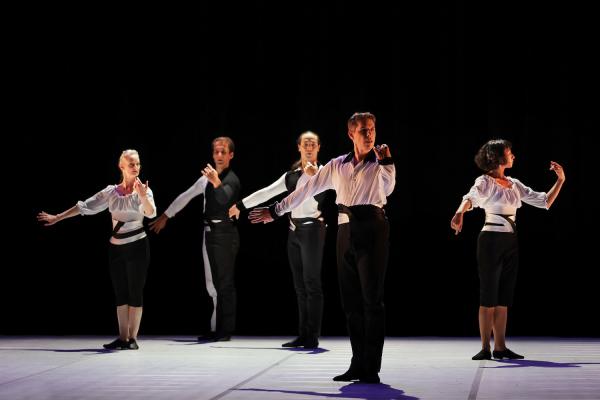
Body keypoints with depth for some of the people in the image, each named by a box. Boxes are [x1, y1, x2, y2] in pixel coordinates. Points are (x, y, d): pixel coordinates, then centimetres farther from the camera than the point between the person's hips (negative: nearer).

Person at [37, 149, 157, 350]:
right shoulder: (111, 191, 4)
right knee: (120, 294, 5)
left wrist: (142, 196, -41)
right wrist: (57, 217, 8)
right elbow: (85, 206, 8)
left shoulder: (144, 191, -4)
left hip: (137, 246, -3)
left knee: (135, 293, -1)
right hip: (116, 247, 3)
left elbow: (151, 213, -22)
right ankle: (123, 338, 8)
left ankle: (133, 338, 3)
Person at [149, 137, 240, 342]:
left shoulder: (232, 179, -10)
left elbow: (224, 198, -31)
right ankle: (216, 329, 17)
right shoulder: (207, 178, 14)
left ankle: (226, 330, -1)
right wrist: (165, 216, 23)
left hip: (225, 233, -8)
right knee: (212, 284, 11)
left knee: (225, 283, -6)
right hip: (209, 232, 8)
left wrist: (217, 183, -51)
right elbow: (185, 196, 22)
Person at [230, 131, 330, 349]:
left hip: (312, 229, -6)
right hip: (294, 230, 6)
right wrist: (240, 205, 16)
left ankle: (313, 337, -6)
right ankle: (303, 335, 10)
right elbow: (267, 192, 16)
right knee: (300, 285, 7)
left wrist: (313, 175, -27)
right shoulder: (291, 174, 13)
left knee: (312, 283, -7)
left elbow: (320, 196, -18)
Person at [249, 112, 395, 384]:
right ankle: (358, 365, 13)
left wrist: (385, 159, -20)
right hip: (347, 232, 5)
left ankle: (371, 369, -5)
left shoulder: (380, 163, 1)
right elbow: (307, 189, 15)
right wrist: (276, 211, 16)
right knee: (351, 300, 6)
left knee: (372, 299, -6)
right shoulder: (337, 165, 12)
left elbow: (388, 188, -19)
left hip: (372, 231, -4)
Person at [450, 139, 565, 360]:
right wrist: (460, 213, -51)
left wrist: (560, 180, 6)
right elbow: (471, 198, -30)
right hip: (491, 241, -7)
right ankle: (485, 348, 0)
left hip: (511, 242, 7)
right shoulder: (485, 182, -8)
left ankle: (500, 347, 11)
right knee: (488, 296, -4)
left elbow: (544, 201, 16)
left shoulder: (514, 184, 13)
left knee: (504, 297, 7)